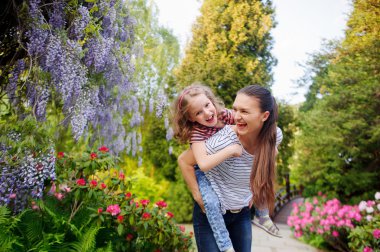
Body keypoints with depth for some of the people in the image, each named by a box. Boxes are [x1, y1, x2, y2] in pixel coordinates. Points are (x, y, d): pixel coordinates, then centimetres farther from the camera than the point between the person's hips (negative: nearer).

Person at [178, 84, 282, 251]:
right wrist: (198, 196, -16)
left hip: (243, 212, 5)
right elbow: (184, 161, -19)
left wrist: (253, 190, 5)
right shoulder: (223, 141, -31)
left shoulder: (275, 135, -15)